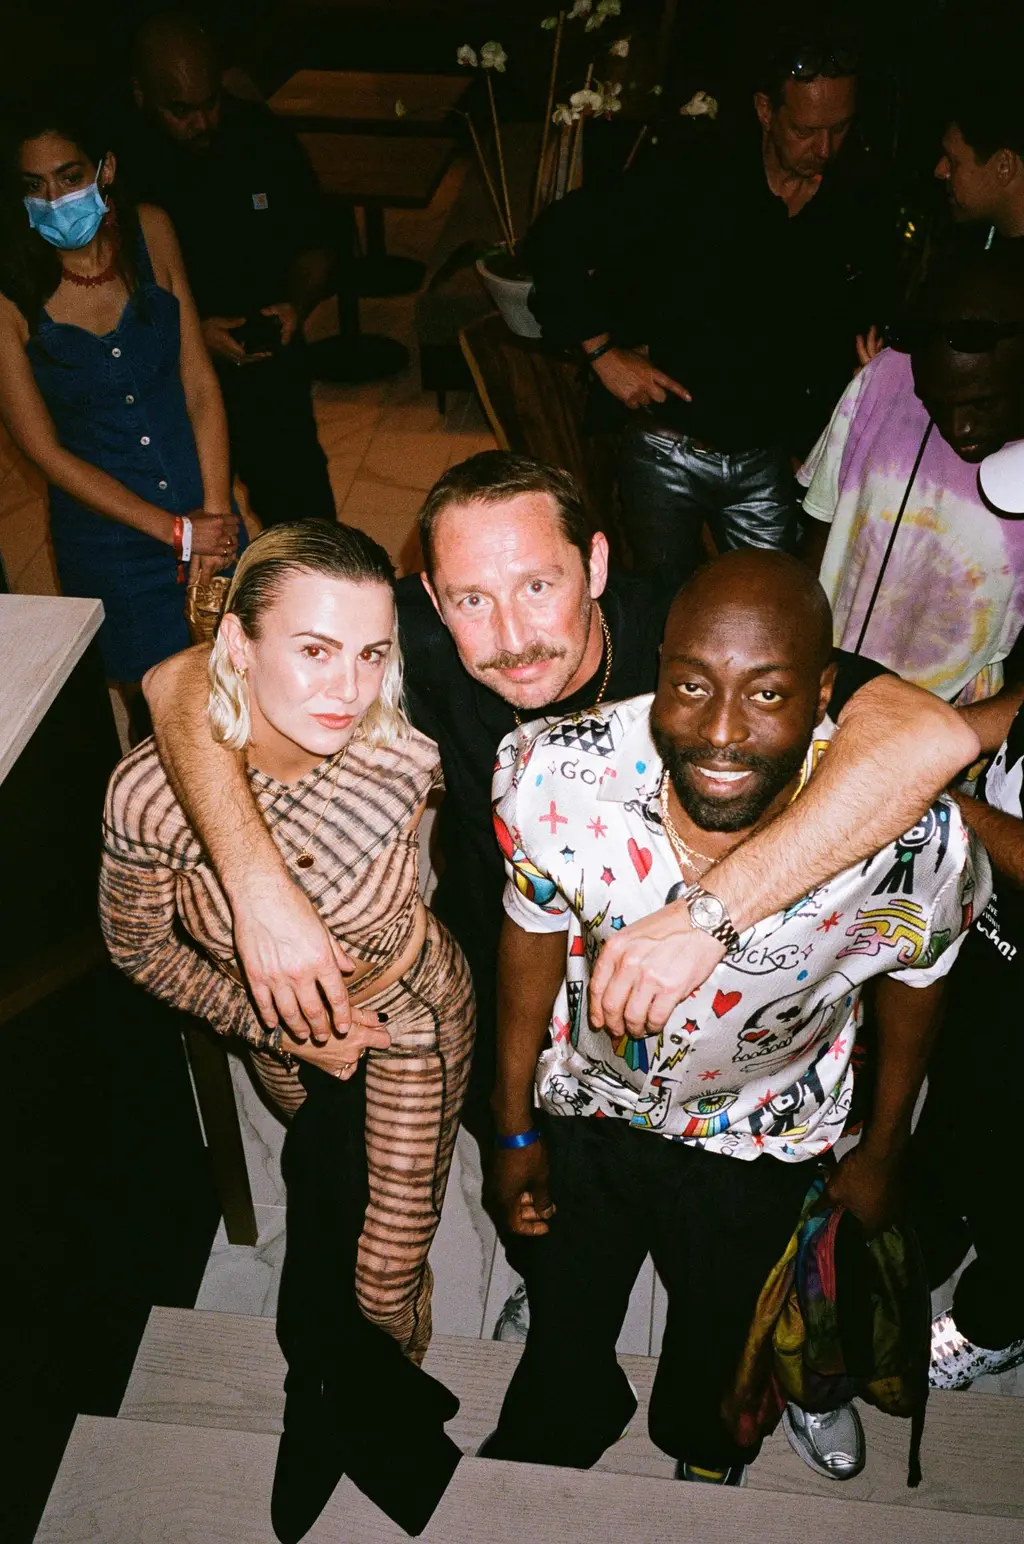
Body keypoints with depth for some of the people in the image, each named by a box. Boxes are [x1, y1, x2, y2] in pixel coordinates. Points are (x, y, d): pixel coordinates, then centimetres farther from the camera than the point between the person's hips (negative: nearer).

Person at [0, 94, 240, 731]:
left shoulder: (149, 232, -5)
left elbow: (200, 384, -2)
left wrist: (215, 510, -12)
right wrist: (176, 532, -14)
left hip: (205, 514, 3)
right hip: (105, 531, -3)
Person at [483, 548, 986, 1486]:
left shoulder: (913, 840, -35)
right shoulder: (556, 778, -35)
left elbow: (914, 982, -11)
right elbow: (534, 940, -14)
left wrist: (884, 1151, 5)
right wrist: (515, 1128, -1)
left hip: (757, 1137, 0)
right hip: (586, 1102, 1)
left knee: (718, 1319, 31)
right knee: (564, 1320, 28)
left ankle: (705, 1441, 70)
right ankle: (553, 1439, 67)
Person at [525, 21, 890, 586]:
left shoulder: (856, 197, -1)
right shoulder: (695, 166, -13)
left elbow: (861, 318, 14)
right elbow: (556, 238, -12)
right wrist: (604, 349, -17)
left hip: (768, 459, 3)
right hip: (667, 450, -2)